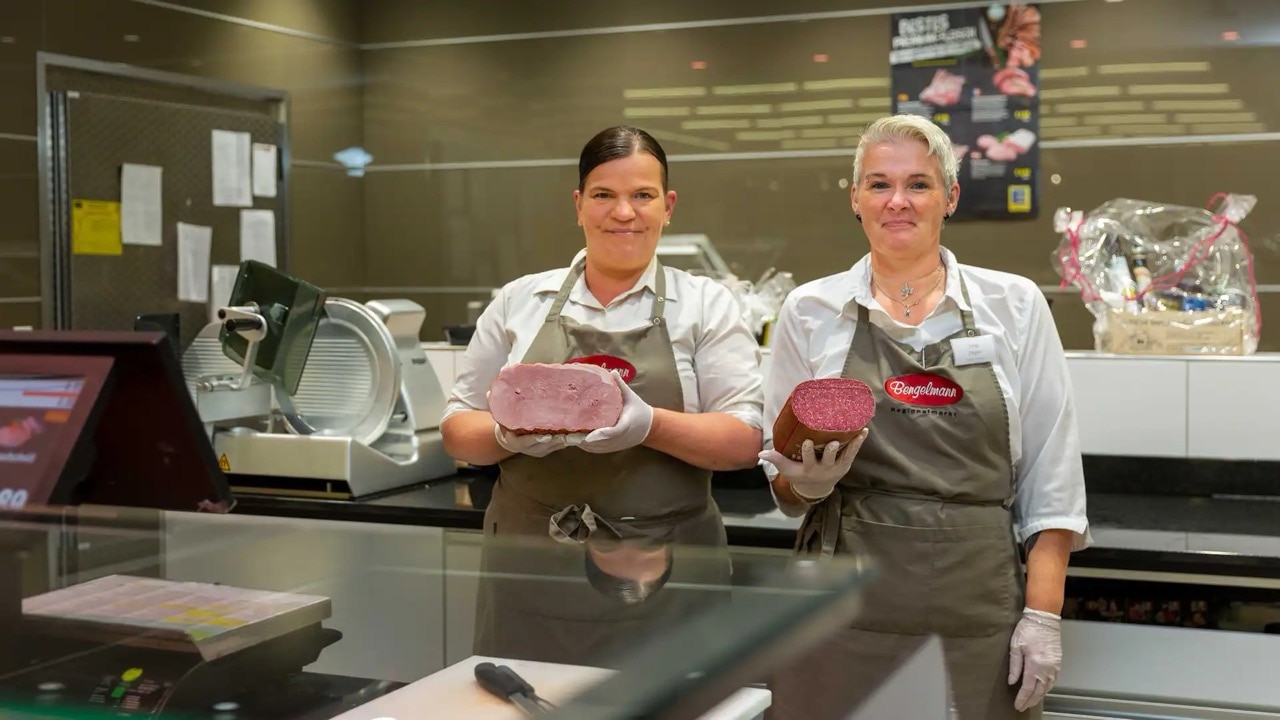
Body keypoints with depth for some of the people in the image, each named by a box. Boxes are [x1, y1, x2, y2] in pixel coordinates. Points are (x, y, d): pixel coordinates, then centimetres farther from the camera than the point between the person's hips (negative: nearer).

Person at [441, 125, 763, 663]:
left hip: (665, 575, -1)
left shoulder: (707, 305, 5)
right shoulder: (518, 302, 9)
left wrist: (648, 424, -20)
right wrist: (510, 435, -12)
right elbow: (458, 430, 10)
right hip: (530, 570, 1)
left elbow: (746, 440, -3)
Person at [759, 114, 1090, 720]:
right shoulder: (809, 312, 4)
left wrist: (1043, 615, -5)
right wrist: (807, 480, -12)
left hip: (978, 608, 0)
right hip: (847, 605, 1)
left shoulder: (1016, 306, 2)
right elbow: (783, 481, 10)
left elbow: (1051, 479, 2)